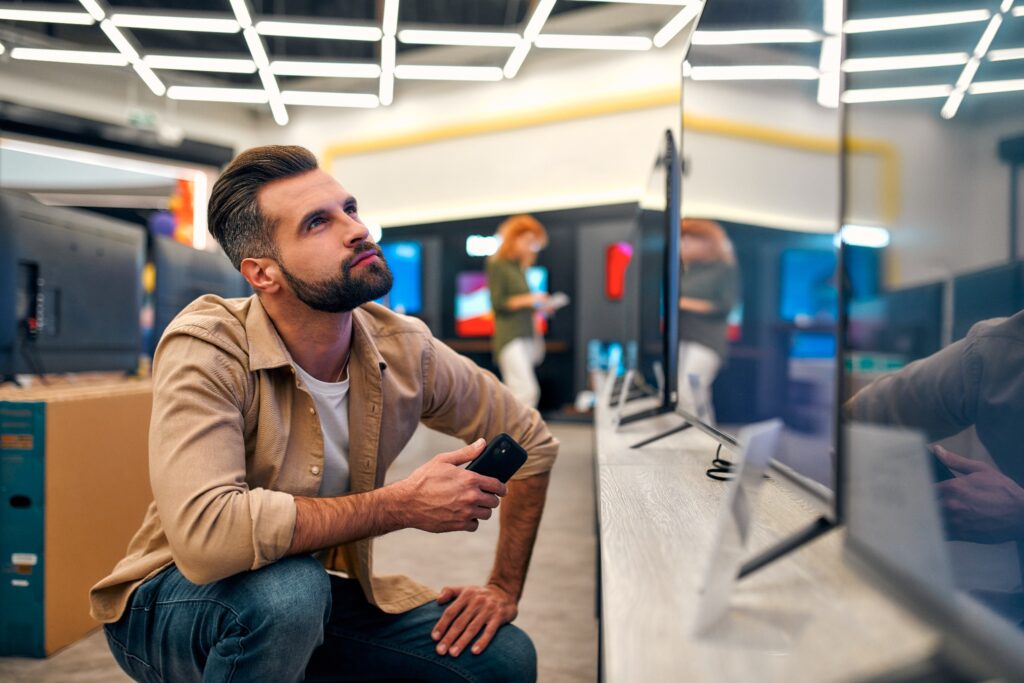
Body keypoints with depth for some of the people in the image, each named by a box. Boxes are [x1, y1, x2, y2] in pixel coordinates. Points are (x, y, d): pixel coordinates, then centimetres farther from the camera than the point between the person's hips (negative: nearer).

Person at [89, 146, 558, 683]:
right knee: (288, 589, -38)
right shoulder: (204, 348, -27)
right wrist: (403, 504, -32)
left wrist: (504, 589, -4)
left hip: (315, 597, 5)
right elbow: (207, 532, -41)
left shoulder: (405, 350, -13)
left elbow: (532, 442, 1)